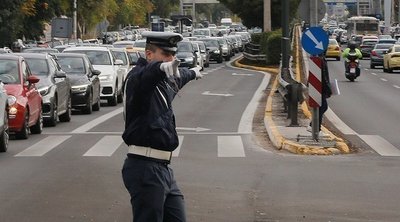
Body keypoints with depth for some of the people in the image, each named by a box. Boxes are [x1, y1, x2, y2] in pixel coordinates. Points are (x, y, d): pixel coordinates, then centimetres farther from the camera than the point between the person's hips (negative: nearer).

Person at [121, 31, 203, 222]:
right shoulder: (138, 77, -11)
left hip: (162, 169, 9)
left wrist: (193, 73, 63)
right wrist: (162, 67, -58)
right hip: (145, 169, -9)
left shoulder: (165, 82, 18)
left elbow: (177, 78, 42)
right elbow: (145, 75, -36)